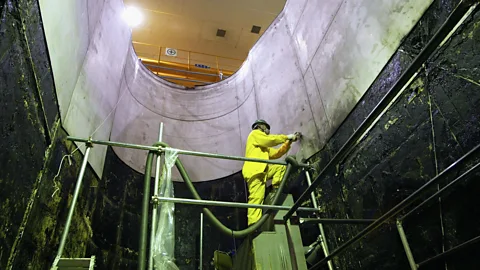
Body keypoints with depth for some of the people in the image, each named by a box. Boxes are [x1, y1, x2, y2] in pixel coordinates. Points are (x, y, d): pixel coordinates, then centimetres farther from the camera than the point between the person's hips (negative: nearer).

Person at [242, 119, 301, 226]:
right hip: (254, 170, -9)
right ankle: (253, 224, -24)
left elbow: (276, 153, 24)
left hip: (261, 170, 9)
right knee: (257, 198, -19)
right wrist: (287, 137, 4)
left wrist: (289, 142, 18)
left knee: (280, 167, 11)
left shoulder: (264, 145, 34)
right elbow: (270, 140, -6)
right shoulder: (255, 134, 9)